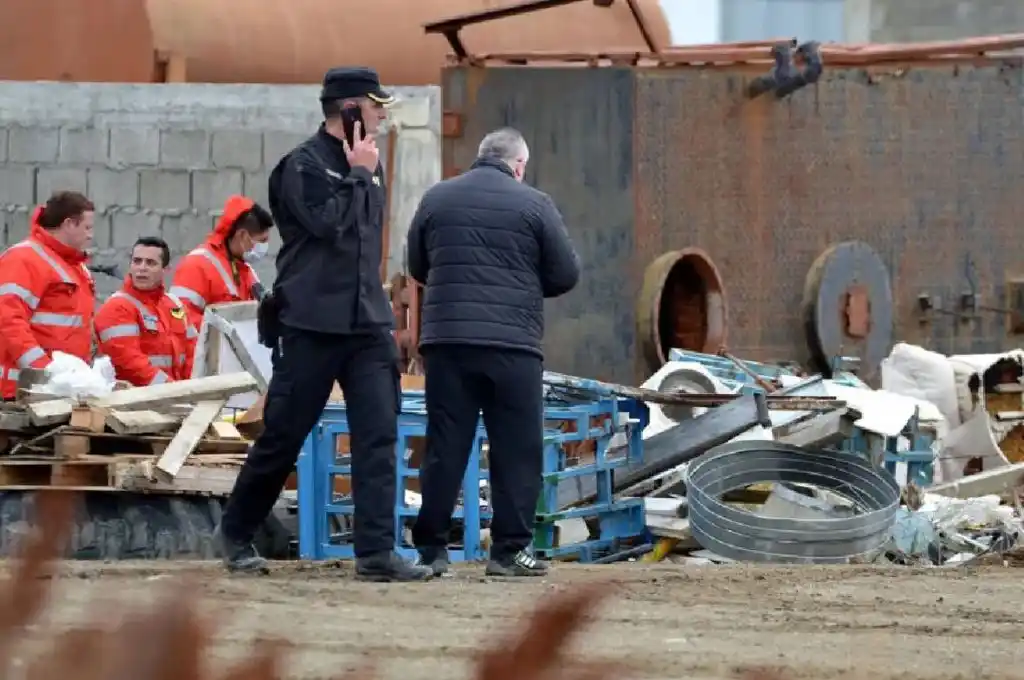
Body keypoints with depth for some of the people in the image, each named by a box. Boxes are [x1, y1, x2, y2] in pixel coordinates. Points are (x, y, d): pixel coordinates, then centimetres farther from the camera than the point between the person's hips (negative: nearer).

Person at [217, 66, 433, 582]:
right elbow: (328, 223, -21)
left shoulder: (365, 166, 15)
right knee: (283, 437, 3)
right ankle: (236, 530, 22)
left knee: (378, 434, -7)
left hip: (366, 325, 6)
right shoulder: (303, 165, -7)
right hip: (313, 325, -6)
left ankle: (376, 552, -10)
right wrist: (358, 175, -12)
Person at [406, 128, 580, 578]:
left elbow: (418, 268, 18)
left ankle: (430, 548, 5)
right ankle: (509, 550, 1)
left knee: (444, 448, 6)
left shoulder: (436, 199, 9)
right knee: (516, 451, 3)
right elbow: (566, 274, 2)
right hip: (513, 344, -3)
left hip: (446, 340, 3)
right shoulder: (533, 205, -2)